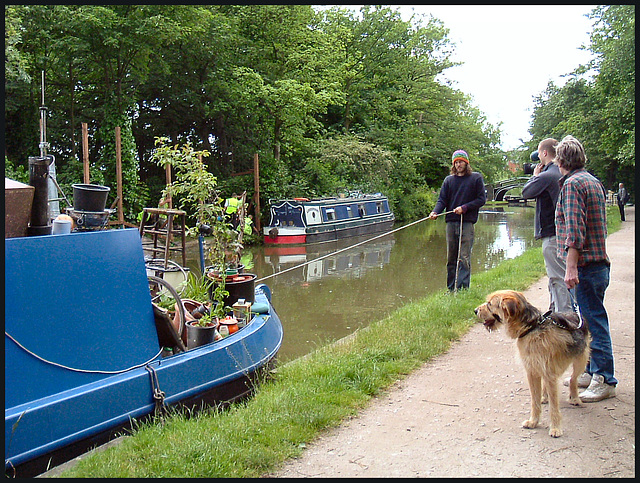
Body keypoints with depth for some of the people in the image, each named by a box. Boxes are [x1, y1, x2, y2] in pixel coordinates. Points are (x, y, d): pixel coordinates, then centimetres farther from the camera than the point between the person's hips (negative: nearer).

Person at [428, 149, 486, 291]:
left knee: (464, 258, -7)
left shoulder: (476, 178, 6)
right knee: (451, 258, 7)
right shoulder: (448, 180, 15)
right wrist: (435, 212, -12)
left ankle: (462, 288, -7)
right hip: (451, 222, 4)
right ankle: (451, 288, 14)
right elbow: (442, 200, 8)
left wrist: (464, 208, -10)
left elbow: (482, 199, 2)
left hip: (467, 222, -4)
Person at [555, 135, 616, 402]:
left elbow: (575, 229, -21)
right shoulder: (593, 181, 18)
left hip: (586, 264, -10)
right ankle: (592, 372, 25)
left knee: (594, 320, -6)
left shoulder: (572, 183, -12)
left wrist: (571, 267, -23)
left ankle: (605, 380, 0)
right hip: (599, 260, 10)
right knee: (590, 318, 16)